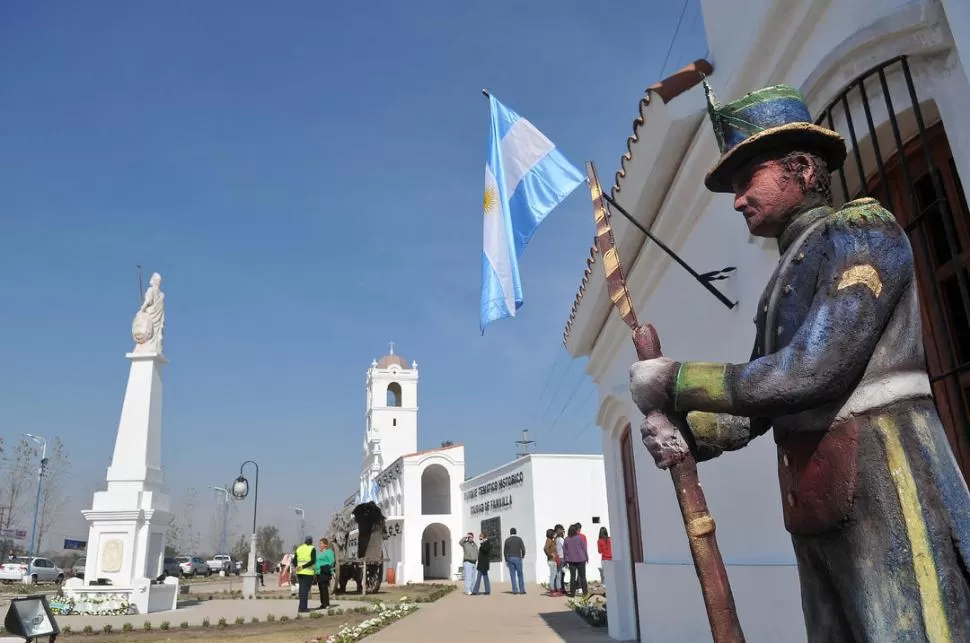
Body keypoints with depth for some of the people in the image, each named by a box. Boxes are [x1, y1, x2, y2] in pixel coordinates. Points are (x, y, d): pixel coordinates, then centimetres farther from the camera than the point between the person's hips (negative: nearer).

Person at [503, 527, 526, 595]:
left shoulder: (507, 540, 4)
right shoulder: (519, 539, -1)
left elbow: (505, 551, 1)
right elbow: (523, 549, -7)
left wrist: (506, 560, 10)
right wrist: (523, 556, 12)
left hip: (510, 559, 1)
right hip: (517, 558, -1)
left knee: (512, 575, 4)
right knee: (520, 575, 6)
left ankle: (515, 590, 0)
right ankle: (522, 590, 4)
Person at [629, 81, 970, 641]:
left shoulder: (860, 230, -4)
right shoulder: (786, 280, 20)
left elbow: (812, 372, -18)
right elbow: (759, 404, 16)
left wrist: (675, 381, -12)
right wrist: (685, 434, -3)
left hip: (883, 491, -8)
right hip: (817, 509, 8)